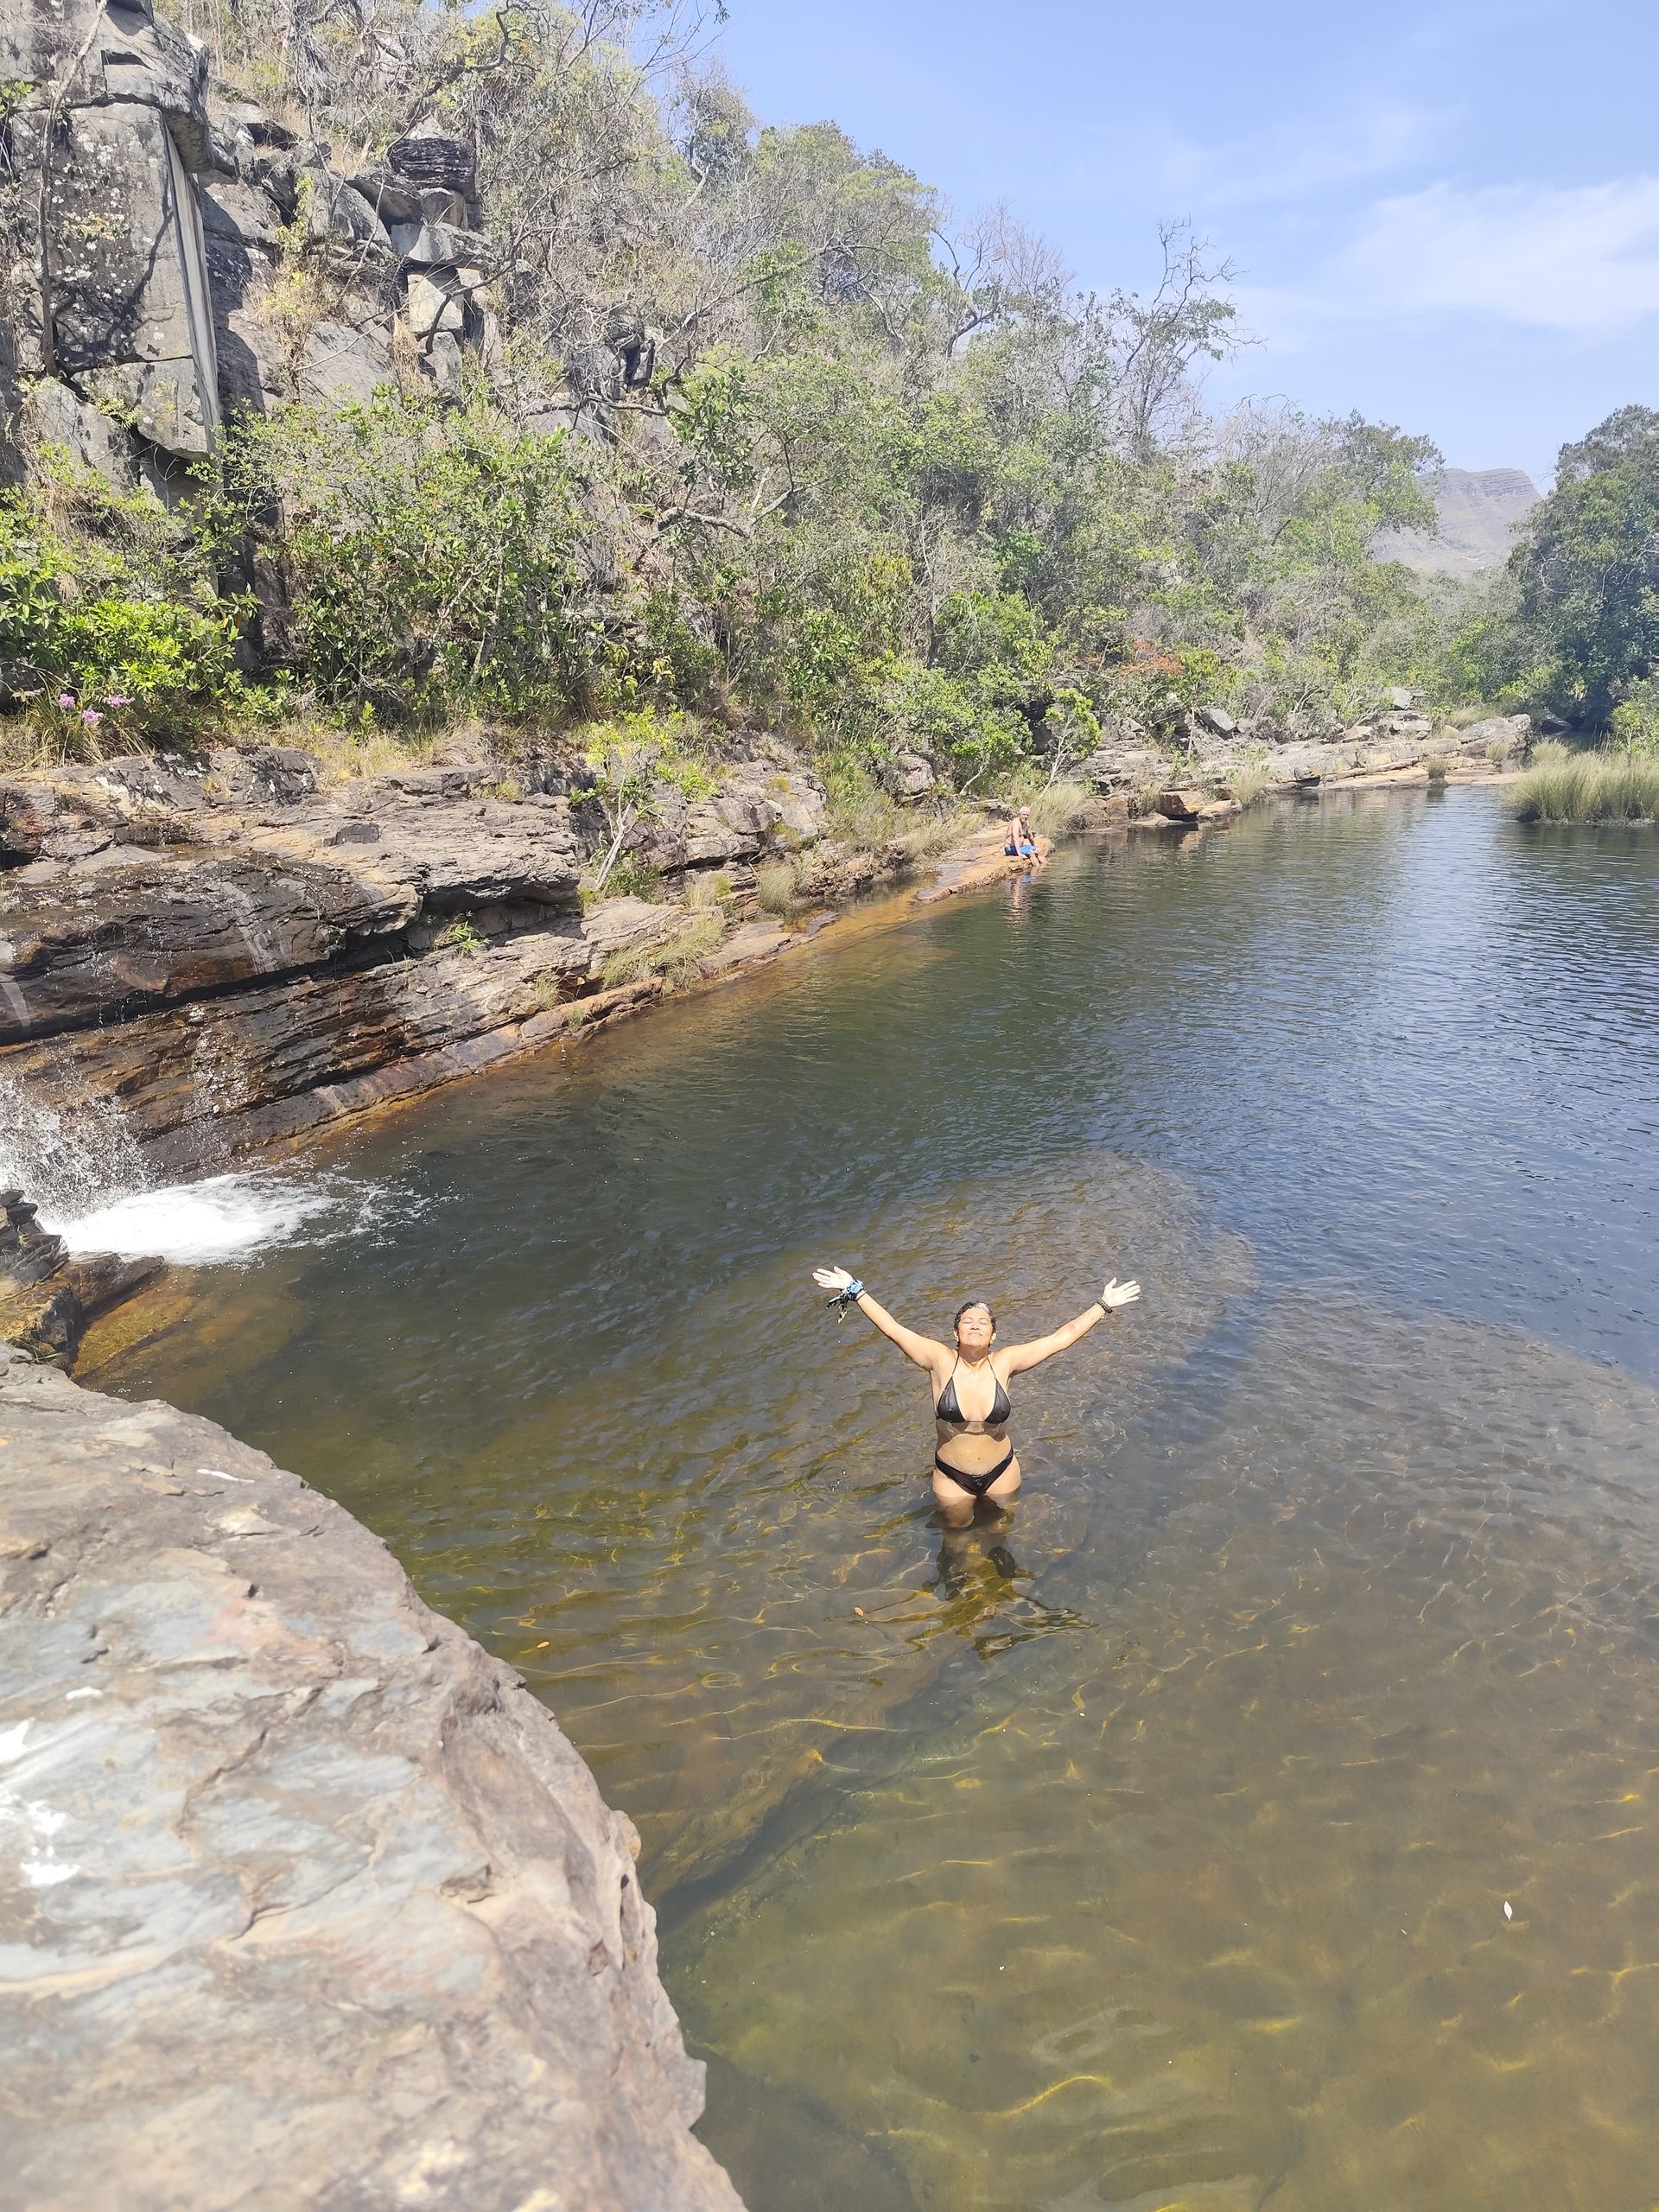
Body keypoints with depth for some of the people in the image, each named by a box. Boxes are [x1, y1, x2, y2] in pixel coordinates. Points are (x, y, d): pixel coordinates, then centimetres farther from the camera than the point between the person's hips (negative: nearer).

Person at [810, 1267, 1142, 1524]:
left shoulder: (1004, 1362, -18)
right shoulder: (941, 1361, -22)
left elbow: (1063, 1337, -17)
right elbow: (893, 1329, -25)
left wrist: (1104, 1306, -16)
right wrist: (855, 1292, -29)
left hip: (1001, 1471, 1)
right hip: (952, 1476, -1)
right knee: (957, 1529, 26)